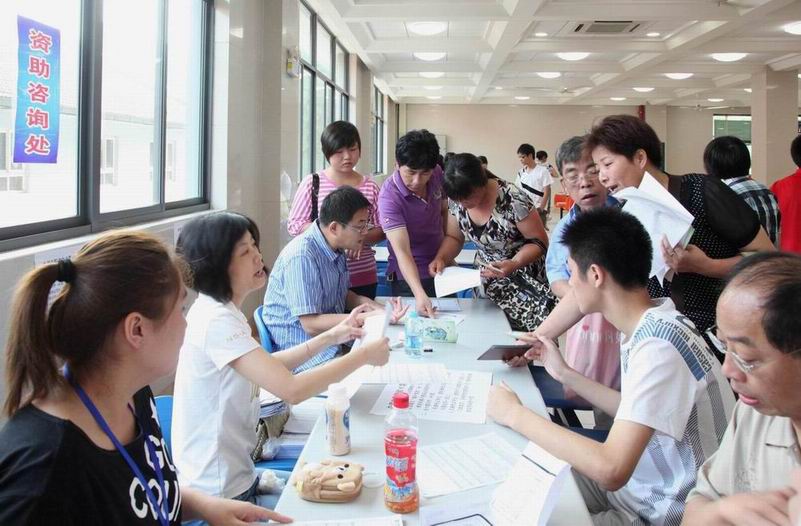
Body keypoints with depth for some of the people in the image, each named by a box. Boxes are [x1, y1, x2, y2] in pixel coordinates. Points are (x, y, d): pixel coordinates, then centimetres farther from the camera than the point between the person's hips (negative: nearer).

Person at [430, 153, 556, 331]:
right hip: (487, 277, 5)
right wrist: (440, 259, -12)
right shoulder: (457, 200, -7)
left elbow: (539, 242, -16)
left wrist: (513, 264, -32)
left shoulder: (513, 200, -24)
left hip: (523, 273, -5)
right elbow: (454, 237, 7)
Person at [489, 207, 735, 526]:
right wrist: (565, 374, 12)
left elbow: (611, 469, -34)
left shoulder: (658, 346, -28)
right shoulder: (649, 324, -1)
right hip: (634, 482, 8)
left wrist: (515, 414, -25)